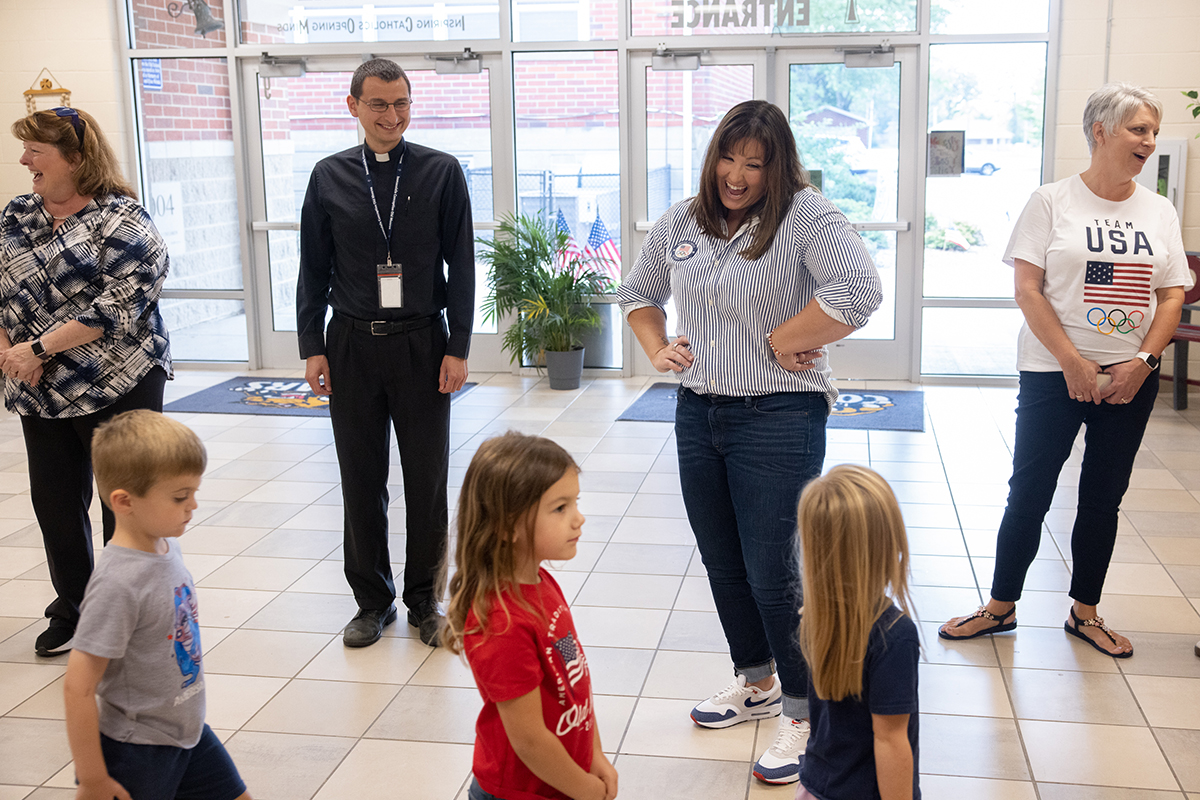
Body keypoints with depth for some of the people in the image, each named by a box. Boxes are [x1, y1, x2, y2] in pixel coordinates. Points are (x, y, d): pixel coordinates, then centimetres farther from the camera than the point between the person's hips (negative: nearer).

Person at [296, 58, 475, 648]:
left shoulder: (442, 172, 0)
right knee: (361, 479, 8)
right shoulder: (329, 176, 5)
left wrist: (458, 348, -5)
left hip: (422, 344, -1)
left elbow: (461, 264, 0)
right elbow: (313, 268, 8)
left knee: (427, 478, 6)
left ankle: (423, 599, 23)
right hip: (352, 345, 2)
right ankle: (373, 600, 24)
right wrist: (312, 346, 2)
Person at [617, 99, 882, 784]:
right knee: (723, 565, 17)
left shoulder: (805, 215, -12)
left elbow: (859, 293, -26)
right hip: (698, 414, 7)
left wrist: (781, 341, -18)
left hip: (778, 419, -7)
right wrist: (657, 350, 7)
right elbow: (639, 292, 23)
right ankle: (756, 683, 39)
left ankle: (805, 714, 16)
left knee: (772, 574, -3)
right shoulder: (682, 222, 8)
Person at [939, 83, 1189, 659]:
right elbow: (1027, 289, -9)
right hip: (1052, 375, -4)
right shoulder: (1052, 202, -4)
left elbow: (1173, 294, 8)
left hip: (1130, 380, 4)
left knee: (1103, 498, 11)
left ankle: (1085, 612, 25)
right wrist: (1073, 363, -15)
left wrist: (1142, 361, -7)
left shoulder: (1159, 212, 8)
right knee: (1029, 495, 1)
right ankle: (1001, 606, 16)